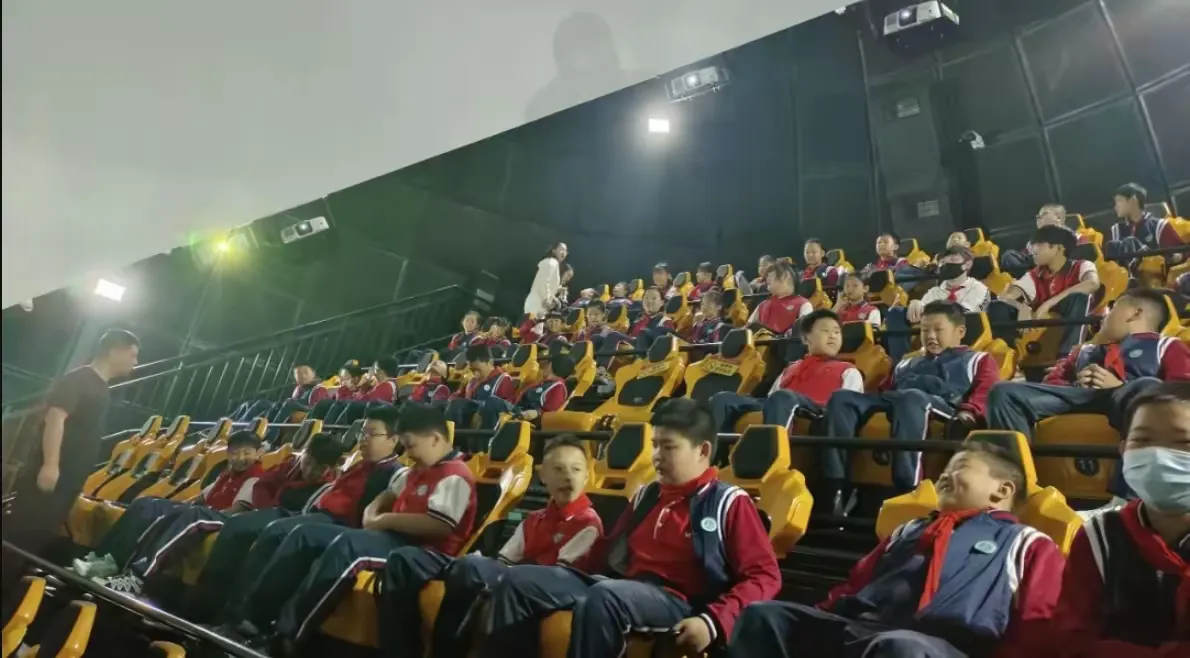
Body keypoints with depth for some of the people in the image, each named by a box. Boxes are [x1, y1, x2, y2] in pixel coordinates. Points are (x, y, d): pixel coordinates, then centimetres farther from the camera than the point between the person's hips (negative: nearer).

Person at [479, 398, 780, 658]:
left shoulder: (730, 502, 0)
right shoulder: (647, 494, 19)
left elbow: (764, 575, -6)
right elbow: (611, 548, 25)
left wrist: (714, 621, -20)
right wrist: (559, 583, 14)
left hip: (678, 602, -7)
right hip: (620, 587, 7)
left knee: (604, 597, -39)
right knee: (518, 581, -8)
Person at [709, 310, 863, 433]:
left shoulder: (848, 371, 26)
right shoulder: (790, 369, 36)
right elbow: (771, 397, 25)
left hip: (816, 411, -4)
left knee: (783, 397, -39)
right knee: (723, 398, -18)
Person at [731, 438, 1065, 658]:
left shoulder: (1028, 545, 21)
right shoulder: (910, 529, 33)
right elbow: (853, 586, 26)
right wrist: (810, 628, 9)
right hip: (850, 626, 5)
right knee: (764, 615, -19)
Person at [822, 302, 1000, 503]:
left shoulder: (977, 360, 28)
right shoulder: (907, 363, 42)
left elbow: (987, 390, 8)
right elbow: (885, 389, 30)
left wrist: (969, 411, -14)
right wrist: (868, 404, 8)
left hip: (940, 403, -4)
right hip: (890, 400, 5)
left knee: (911, 398, -42)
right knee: (841, 398, -25)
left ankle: (907, 490, -49)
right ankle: (836, 488, -36)